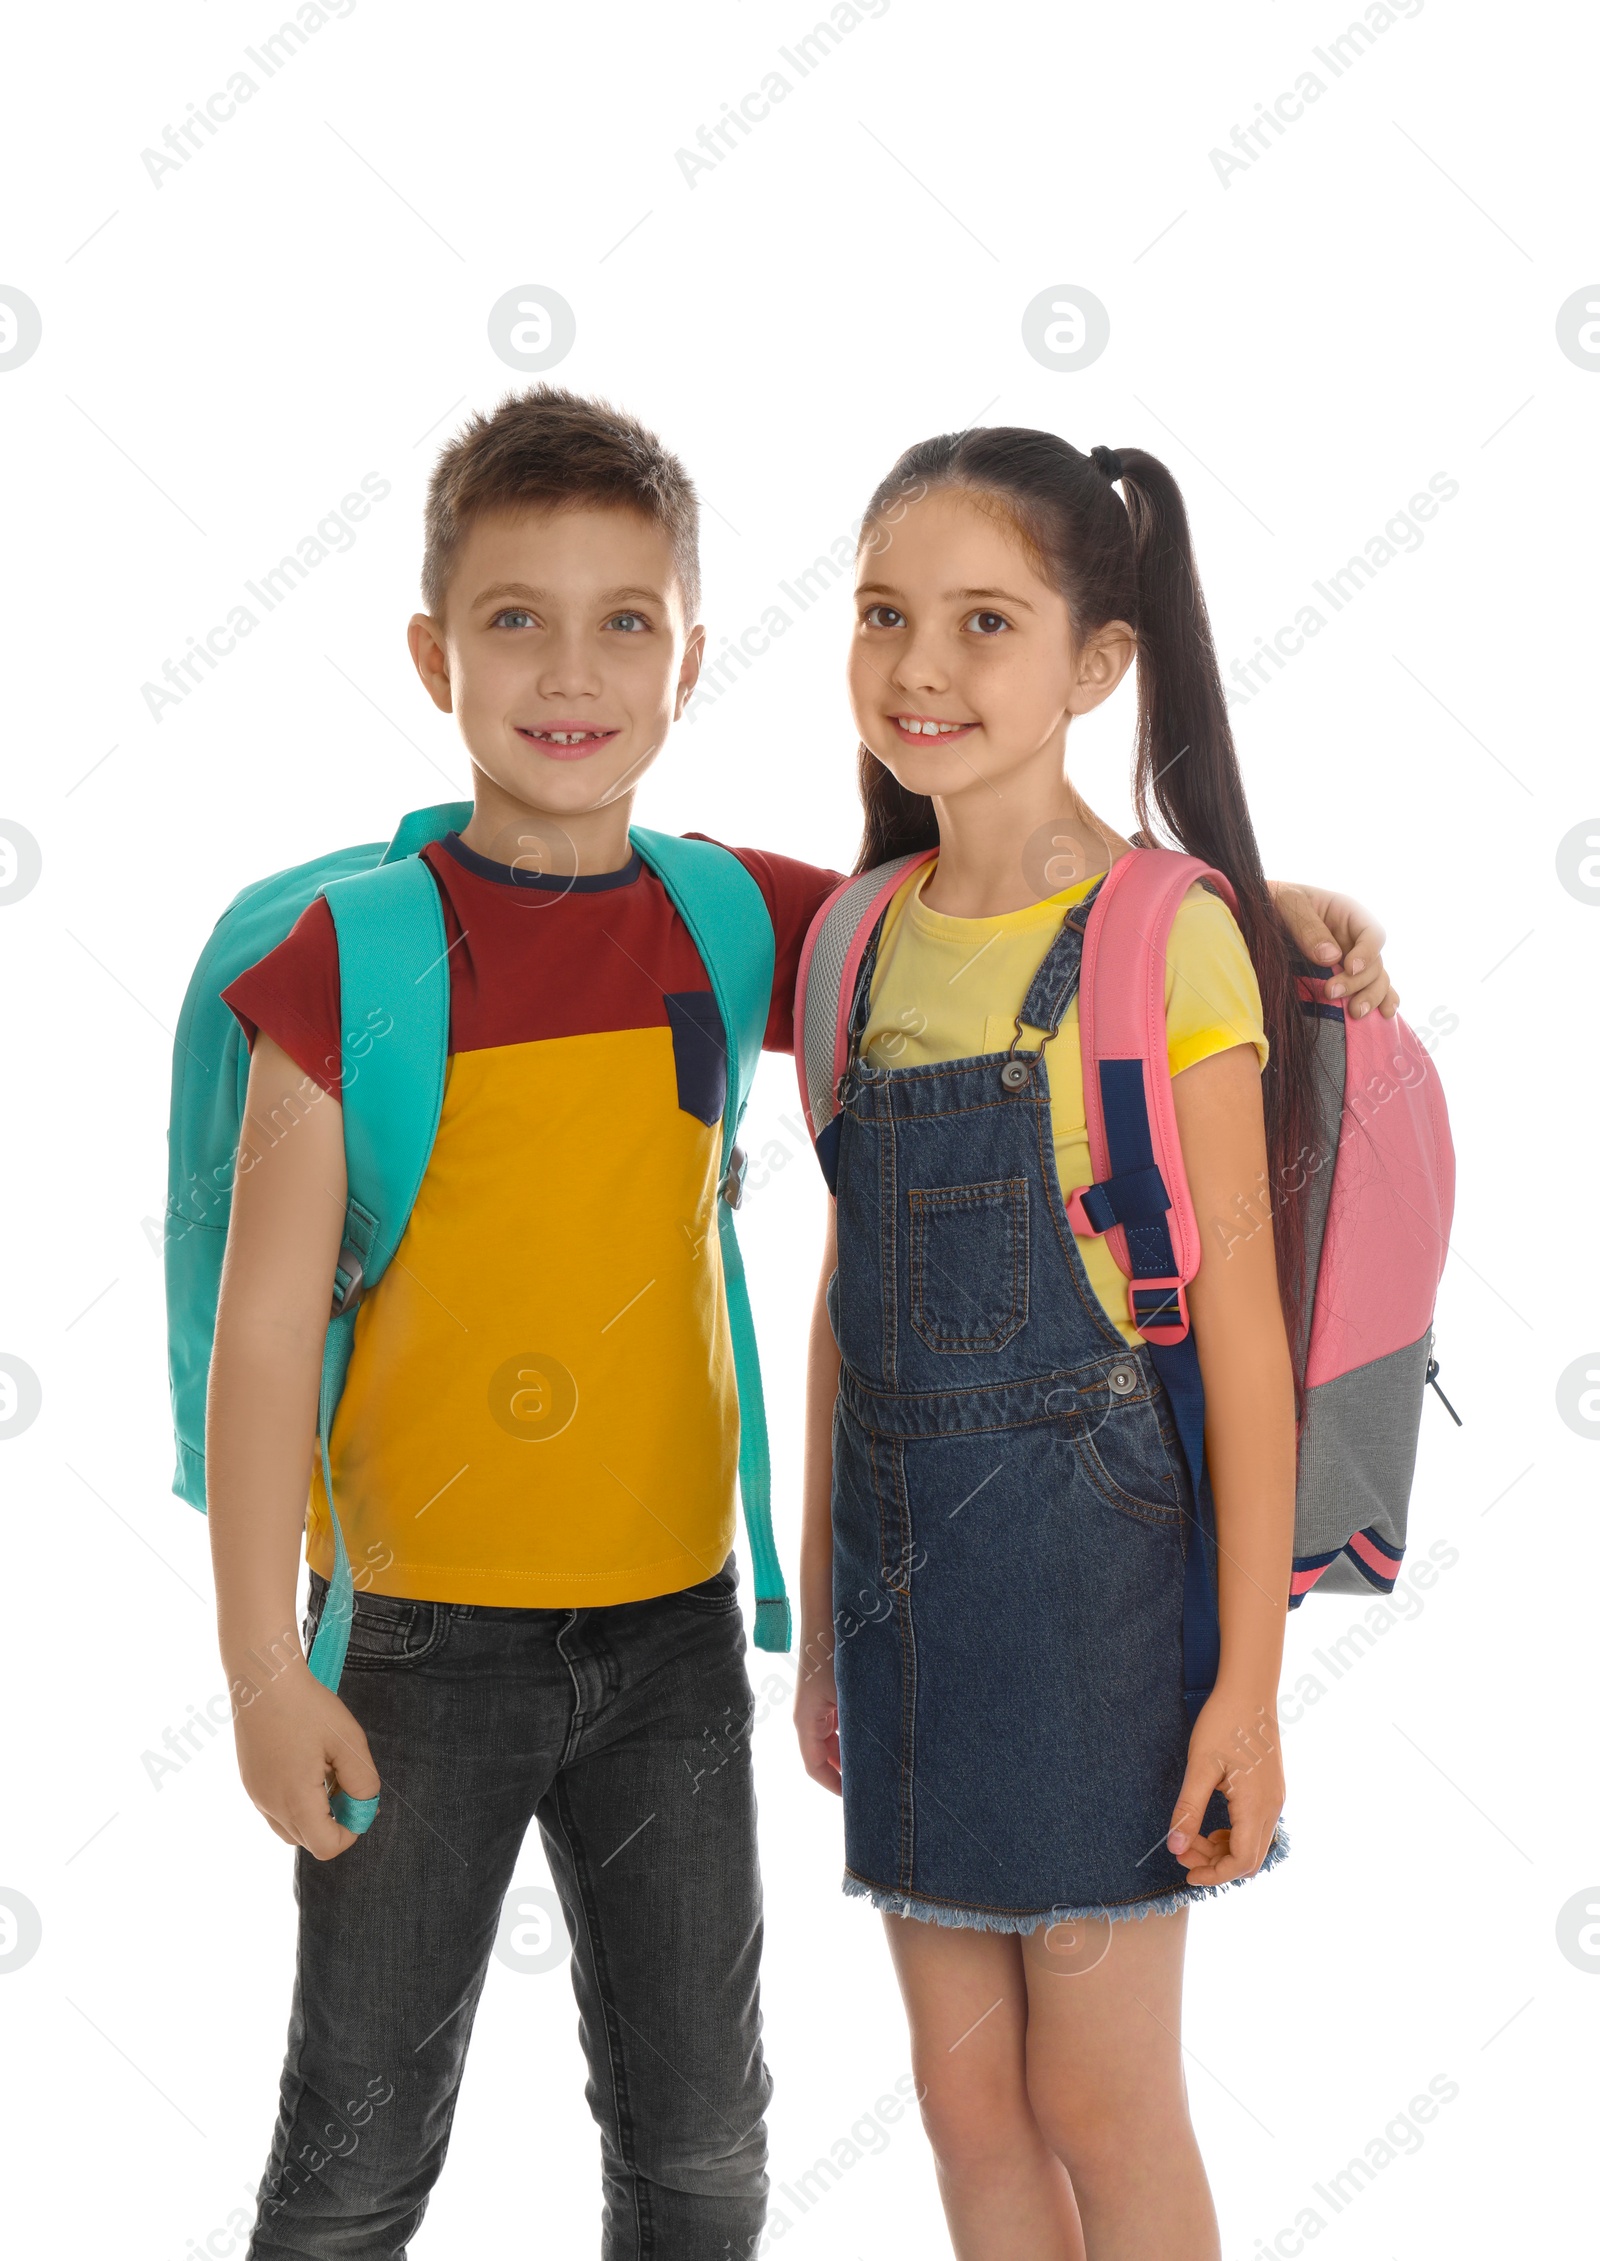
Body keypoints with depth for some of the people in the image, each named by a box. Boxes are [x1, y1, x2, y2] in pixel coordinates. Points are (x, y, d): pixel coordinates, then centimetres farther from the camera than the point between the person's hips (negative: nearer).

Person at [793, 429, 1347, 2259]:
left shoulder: (1169, 934, -11)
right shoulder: (861, 936, 6)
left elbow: (1238, 1316, -11)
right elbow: (849, 1299, 11)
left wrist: (1249, 1679, -12)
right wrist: (823, 1618, 14)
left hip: (1094, 1571, -5)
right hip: (907, 1570, 5)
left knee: (1100, 2106, 8)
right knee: (965, 2091, 15)